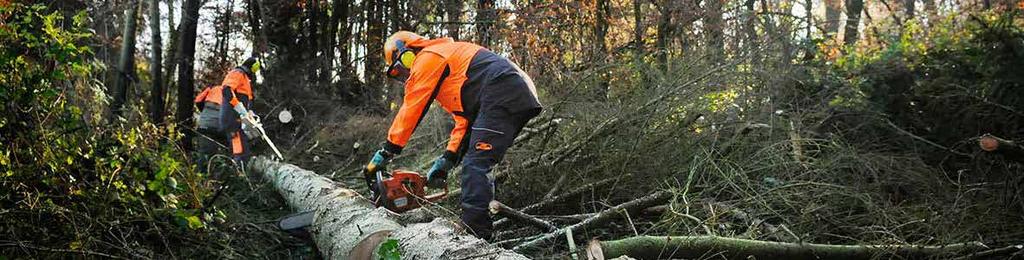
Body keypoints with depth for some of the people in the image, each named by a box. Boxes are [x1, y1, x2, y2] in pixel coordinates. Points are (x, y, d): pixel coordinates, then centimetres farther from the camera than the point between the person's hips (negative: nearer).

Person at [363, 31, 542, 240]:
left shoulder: (427, 58, 5)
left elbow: (410, 110, -2)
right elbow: (463, 119, 25)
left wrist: (385, 153, 2)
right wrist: (446, 162, 18)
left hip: (501, 96, -10)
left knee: (475, 167, -15)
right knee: (477, 167, 12)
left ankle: (473, 236, -24)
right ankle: (478, 233, 11)